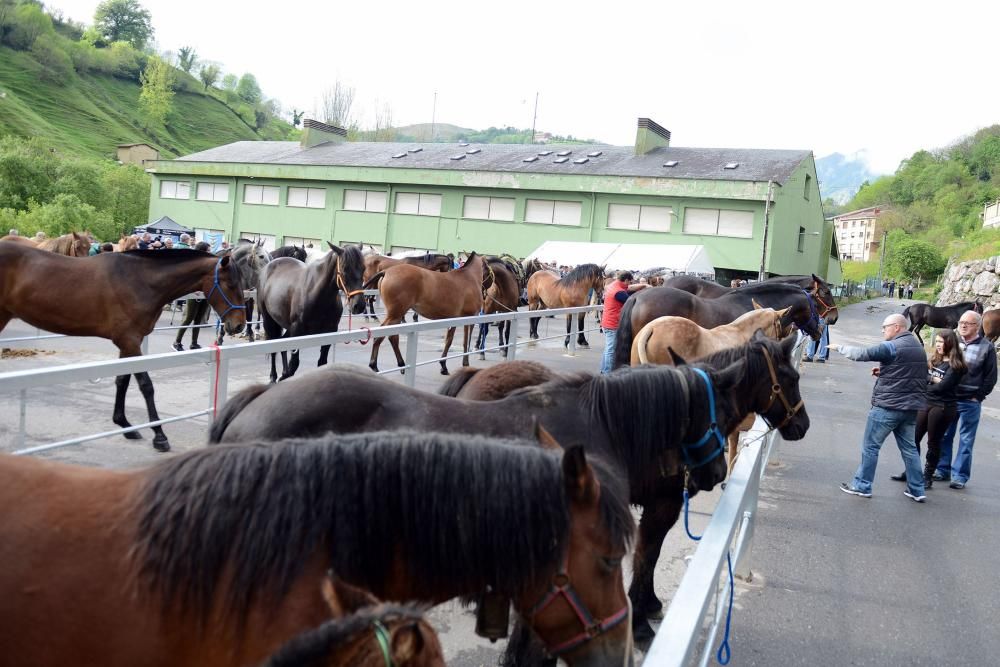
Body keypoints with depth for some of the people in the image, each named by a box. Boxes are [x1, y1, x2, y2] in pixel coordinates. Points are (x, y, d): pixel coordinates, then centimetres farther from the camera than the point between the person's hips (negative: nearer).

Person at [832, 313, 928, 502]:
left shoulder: (891, 347, -15)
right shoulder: (918, 347, 14)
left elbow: (862, 353, -15)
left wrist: (840, 347, 0)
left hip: (887, 406, -8)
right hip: (912, 407, 8)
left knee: (870, 446, 3)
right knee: (909, 448, 14)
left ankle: (862, 486, 8)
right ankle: (917, 490, 16)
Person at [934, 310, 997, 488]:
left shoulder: (986, 347, -4)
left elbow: (991, 377, -2)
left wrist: (978, 397, -7)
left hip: (970, 402, -3)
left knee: (966, 441, 4)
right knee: (944, 437, 10)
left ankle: (960, 476, 11)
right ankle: (943, 470, 22)